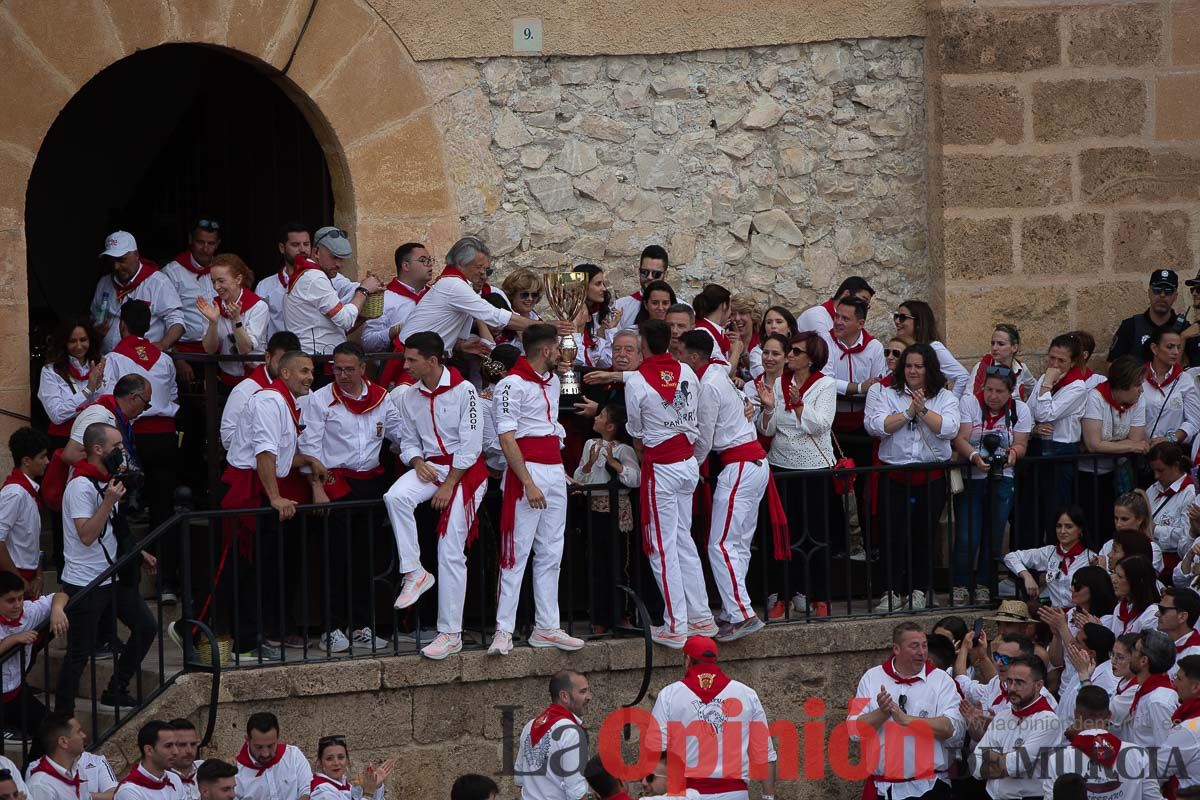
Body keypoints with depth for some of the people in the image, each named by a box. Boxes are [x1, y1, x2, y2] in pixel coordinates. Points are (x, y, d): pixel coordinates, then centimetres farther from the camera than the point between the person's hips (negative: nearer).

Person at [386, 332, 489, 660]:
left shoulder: (463, 391, -12)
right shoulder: (408, 396, 5)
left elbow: (471, 444, -12)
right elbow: (408, 440, 13)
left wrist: (448, 485, -13)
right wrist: (418, 463, -10)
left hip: (466, 470, -5)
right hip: (430, 465, 5)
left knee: (451, 552, -7)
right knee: (396, 496, -30)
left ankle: (451, 633, -4)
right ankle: (414, 573, -21)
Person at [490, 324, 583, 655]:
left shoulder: (553, 380, 16)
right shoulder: (512, 384, -11)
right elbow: (507, 438, -16)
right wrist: (528, 484, -21)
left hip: (556, 470, 8)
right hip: (527, 470, -8)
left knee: (551, 554, 9)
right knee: (516, 553, -8)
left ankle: (547, 628, 14)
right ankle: (503, 630, -6)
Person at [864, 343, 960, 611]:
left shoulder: (945, 398, 8)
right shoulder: (886, 394, 6)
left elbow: (949, 428, -8)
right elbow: (876, 425, -10)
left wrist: (923, 410, -15)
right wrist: (909, 412, -12)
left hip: (932, 476, 1)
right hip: (895, 476, -1)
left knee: (924, 534, 5)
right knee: (894, 535, -7)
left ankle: (919, 589, 14)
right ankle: (894, 591, -2)